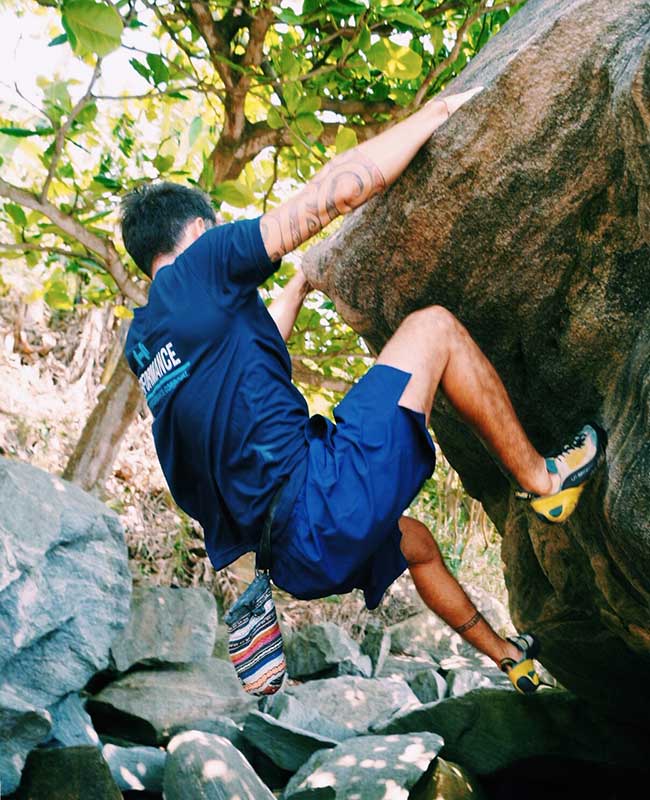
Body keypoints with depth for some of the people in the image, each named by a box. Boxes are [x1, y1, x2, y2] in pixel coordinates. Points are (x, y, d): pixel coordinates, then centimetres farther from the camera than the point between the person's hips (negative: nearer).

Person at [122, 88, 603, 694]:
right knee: (432, 326, 2)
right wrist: (436, 112, 6)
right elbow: (340, 188, -7)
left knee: (413, 540, 38)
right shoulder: (198, 267, -4)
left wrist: (301, 284, 53)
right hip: (321, 504, -9)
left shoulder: (140, 342, 19)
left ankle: (507, 657, 52)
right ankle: (541, 479, 12)